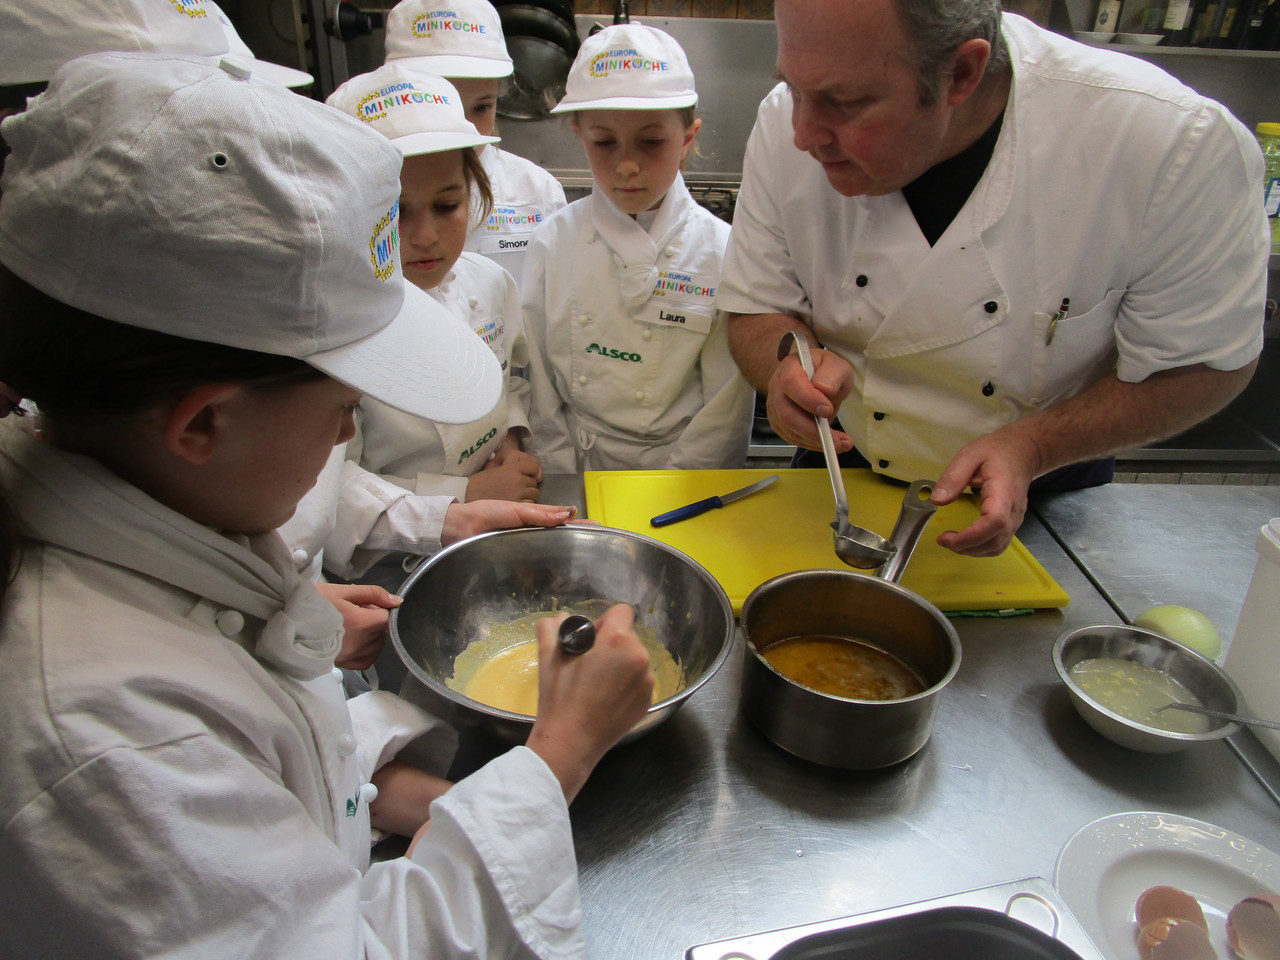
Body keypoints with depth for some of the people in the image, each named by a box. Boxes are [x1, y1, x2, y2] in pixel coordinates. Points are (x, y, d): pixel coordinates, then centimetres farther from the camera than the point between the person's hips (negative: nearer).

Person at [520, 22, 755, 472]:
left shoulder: (722, 252, -5)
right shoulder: (552, 242, 0)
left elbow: (725, 411, -4)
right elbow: (537, 386, 3)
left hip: (681, 485, -1)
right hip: (573, 474, 2)